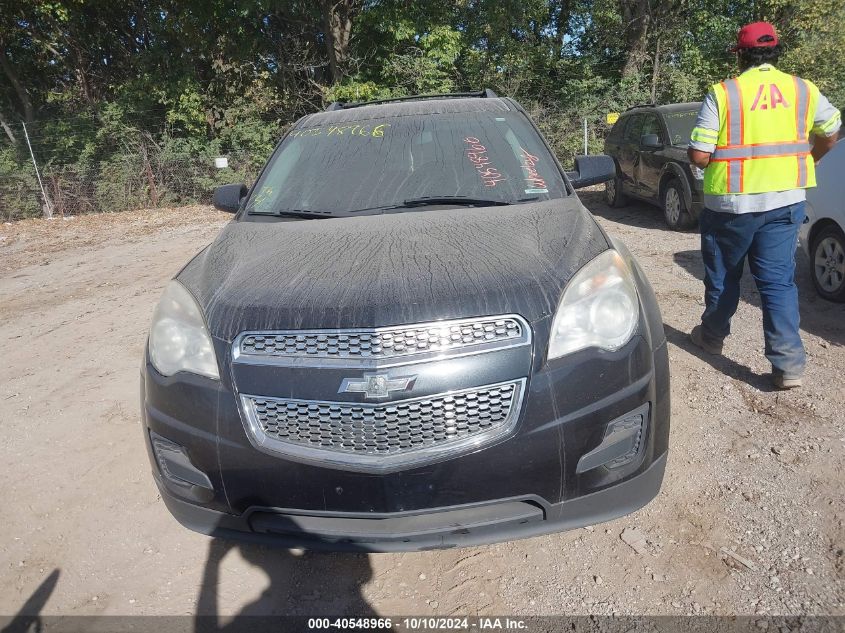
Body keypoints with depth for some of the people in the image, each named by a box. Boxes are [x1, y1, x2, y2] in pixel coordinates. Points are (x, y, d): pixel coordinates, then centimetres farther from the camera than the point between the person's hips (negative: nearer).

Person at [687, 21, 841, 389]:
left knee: (723, 275, 15)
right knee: (778, 280, 5)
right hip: (786, 200, 3)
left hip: (730, 202, -3)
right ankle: (789, 363, -1)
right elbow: (831, 134, 18)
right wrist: (807, 162, 34)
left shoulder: (722, 93, -8)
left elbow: (698, 155, -14)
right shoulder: (803, 90, 6)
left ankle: (712, 336, 34)